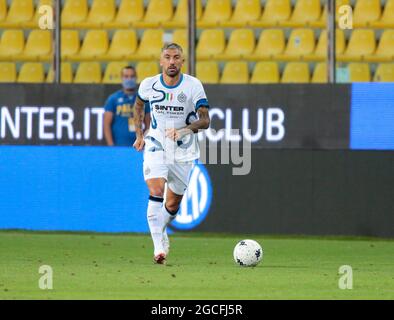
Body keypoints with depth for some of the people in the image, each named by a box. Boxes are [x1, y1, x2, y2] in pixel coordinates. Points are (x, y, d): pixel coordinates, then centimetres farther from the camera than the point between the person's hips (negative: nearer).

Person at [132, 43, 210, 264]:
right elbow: (139, 104, 19)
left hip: (183, 151, 0)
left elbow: (205, 120, -17)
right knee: (156, 191, -23)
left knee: (173, 204, 8)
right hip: (155, 147, 0)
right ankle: (159, 246, -22)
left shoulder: (193, 86, -11)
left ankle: (161, 232, 39)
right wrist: (140, 135, 14)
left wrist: (185, 130, -35)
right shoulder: (149, 85, -5)